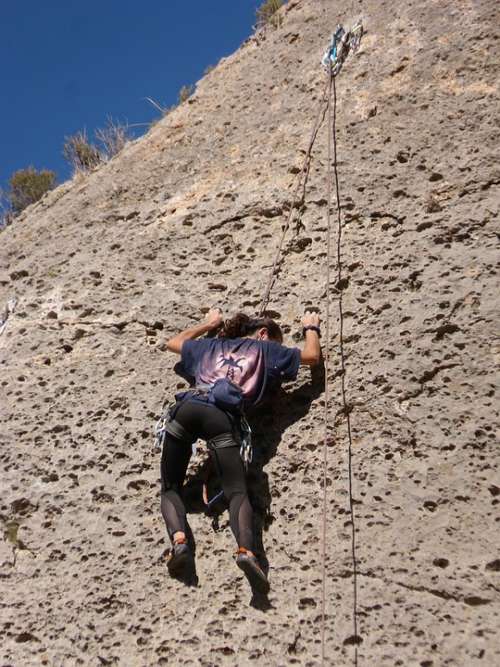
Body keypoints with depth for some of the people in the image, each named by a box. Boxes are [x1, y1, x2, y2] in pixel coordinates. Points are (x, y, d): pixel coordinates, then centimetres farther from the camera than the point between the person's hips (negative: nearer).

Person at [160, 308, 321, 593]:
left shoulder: (212, 344, 37)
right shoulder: (265, 349, 27)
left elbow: (173, 343, 55)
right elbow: (312, 356, 32)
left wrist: (209, 324, 64)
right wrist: (311, 327, 51)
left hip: (186, 407, 3)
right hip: (222, 415, -3)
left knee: (171, 488, 11)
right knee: (237, 491, -9)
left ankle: (179, 539, -18)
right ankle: (246, 550, -37)